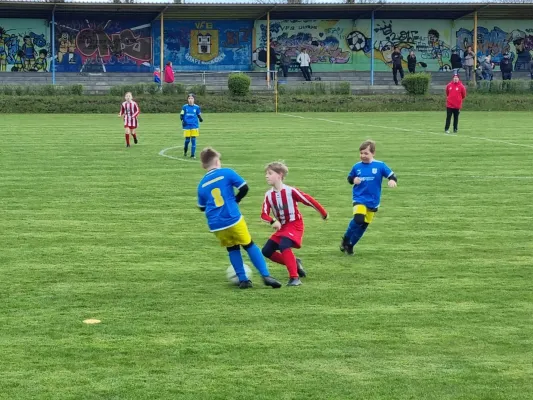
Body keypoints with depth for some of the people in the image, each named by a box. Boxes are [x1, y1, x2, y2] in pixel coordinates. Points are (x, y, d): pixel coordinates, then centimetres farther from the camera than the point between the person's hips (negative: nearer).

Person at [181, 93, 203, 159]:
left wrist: (201, 119, -11)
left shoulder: (196, 107, 3)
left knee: (193, 140, -3)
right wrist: (182, 120, -14)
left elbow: (199, 116, 10)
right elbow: (181, 115, 5)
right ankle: (185, 151, 30)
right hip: (187, 126, 0)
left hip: (194, 126, 0)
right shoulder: (185, 107, 2)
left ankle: (193, 155, 3)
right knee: (187, 140, 2)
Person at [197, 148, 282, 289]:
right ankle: (266, 276, 3)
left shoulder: (202, 185, 9)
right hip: (233, 220, -3)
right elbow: (244, 188, -3)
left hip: (216, 226, 3)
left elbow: (202, 207, 20)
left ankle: (243, 279, 15)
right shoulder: (226, 173, -2)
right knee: (250, 246, 11)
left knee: (232, 249, 21)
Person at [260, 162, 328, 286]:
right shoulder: (269, 195, -3)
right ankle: (294, 263, 15)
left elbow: (309, 200, -10)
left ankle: (294, 278, -27)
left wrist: (324, 213, -1)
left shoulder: (290, 191, -18)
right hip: (282, 227, 7)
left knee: (284, 246, -31)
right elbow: (264, 214, -5)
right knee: (267, 251, 0)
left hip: (295, 225, -7)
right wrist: (273, 222, -27)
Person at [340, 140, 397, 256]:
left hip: (373, 201, 1)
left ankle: (350, 245, 26)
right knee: (358, 219, -24)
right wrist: (353, 180, -10)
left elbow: (392, 175, -6)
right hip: (359, 199, -1)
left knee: (364, 225, 8)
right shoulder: (357, 167, -1)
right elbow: (349, 178, 13)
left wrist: (392, 180, -28)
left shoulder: (380, 166, -7)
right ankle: (345, 240, -2)